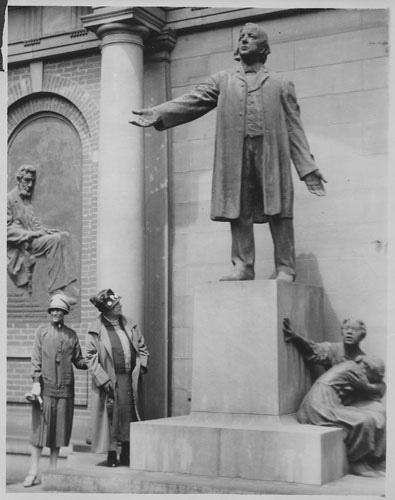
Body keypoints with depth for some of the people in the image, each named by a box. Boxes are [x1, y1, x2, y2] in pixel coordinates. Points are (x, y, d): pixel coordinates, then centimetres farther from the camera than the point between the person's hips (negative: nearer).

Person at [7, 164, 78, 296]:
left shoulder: (26, 200, 21)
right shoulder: (9, 199, -6)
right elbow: (7, 231, -14)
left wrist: (45, 230, 1)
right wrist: (31, 234, -21)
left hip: (31, 239, 8)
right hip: (19, 246, -8)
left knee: (64, 235, -10)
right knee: (55, 240, -26)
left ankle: (68, 284, -16)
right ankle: (55, 288, -25)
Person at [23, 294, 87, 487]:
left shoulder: (71, 335, 10)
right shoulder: (42, 331, 6)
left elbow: (78, 361, 10)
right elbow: (36, 358, 1)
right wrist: (36, 381, -9)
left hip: (65, 389, 2)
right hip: (45, 387, -2)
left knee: (60, 429, 5)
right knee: (40, 428, -2)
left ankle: (53, 470, 15)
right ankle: (33, 472, 4)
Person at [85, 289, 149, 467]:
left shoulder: (130, 325, 10)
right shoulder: (95, 330, -5)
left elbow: (142, 347, 19)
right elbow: (91, 357, -7)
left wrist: (142, 365, 3)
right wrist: (103, 379, -14)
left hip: (130, 378, 4)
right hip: (110, 380, -4)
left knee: (129, 415, 7)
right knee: (111, 417, 0)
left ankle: (126, 455, 18)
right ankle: (111, 455, 13)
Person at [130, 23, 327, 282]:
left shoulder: (281, 85, 18)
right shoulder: (222, 80, 21)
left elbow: (294, 129, 11)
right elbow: (192, 101, 8)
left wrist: (308, 168, 2)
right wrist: (158, 114, -7)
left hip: (272, 153, -1)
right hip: (235, 154, 1)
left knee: (279, 212, -5)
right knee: (239, 212, -2)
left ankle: (285, 269, -1)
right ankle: (243, 267, 2)